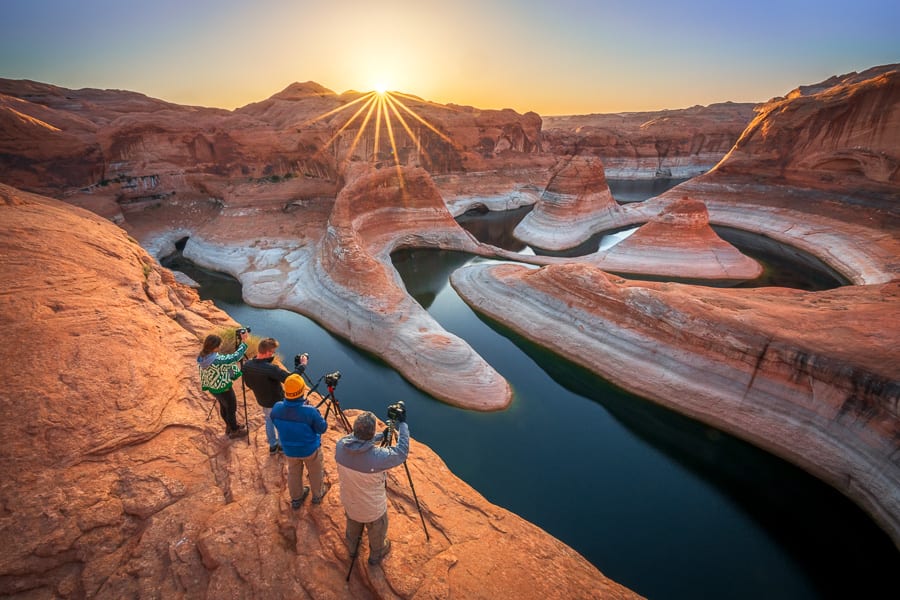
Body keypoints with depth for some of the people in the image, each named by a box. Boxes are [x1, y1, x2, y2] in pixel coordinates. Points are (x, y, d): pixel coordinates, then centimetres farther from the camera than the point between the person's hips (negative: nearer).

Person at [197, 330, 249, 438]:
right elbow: (235, 357, -32)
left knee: (224, 407, 28)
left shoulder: (203, 356, -10)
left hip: (213, 387, 8)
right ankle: (234, 431, 36)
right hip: (223, 388, -8)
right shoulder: (217, 360, -37)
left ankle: (230, 426, 50)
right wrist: (244, 341, -26)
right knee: (231, 408, 15)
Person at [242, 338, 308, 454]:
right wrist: (302, 365, -26)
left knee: (269, 420, 30)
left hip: (262, 401, 6)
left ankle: (273, 445, 46)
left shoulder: (247, 365, -15)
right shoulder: (271, 368, -38)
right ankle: (282, 444, 42)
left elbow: (248, 384, 1)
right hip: (277, 402, -6)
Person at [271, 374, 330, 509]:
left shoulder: (276, 408, -23)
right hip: (310, 449, -3)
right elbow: (322, 428, -19)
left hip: (289, 450, 3)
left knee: (293, 473, 29)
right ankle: (318, 495, 48)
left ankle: (296, 498, 49)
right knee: (315, 472, 25)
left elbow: (276, 424, -1)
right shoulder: (310, 411, -37)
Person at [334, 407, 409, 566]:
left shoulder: (340, 446, -25)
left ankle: (352, 549, 63)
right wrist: (402, 423, -16)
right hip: (373, 509, -4)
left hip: (349, 503, 5)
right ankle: (376, 555, 56)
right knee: (377, 534, 29)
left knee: (353, 528, 36)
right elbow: (402, 452, -22)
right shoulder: (378, 457, -40)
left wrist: (382, 435, 0)